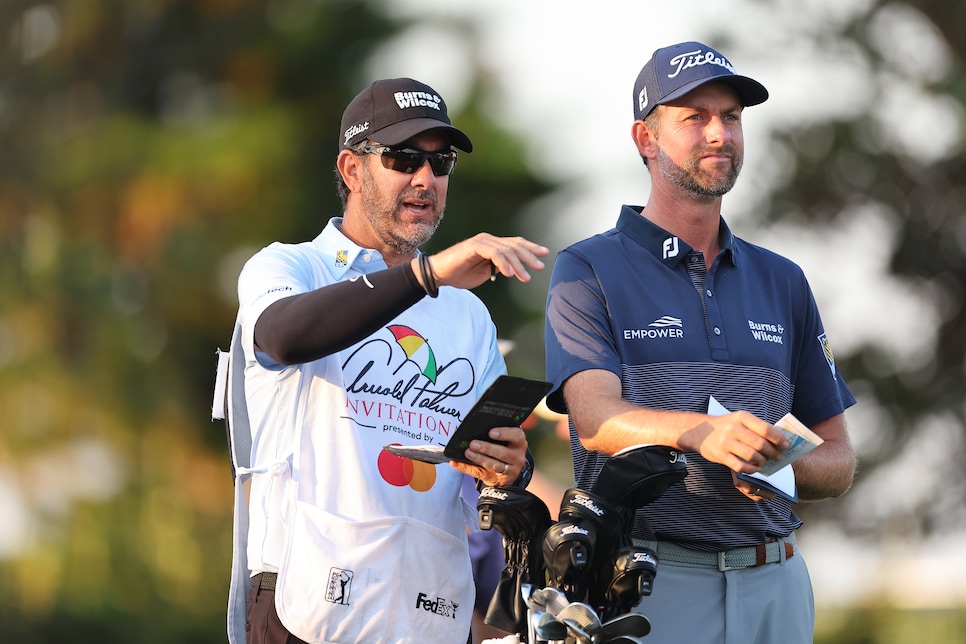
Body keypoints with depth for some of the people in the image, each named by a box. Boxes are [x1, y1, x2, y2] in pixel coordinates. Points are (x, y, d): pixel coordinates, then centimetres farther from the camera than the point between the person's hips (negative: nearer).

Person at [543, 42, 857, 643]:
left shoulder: (783, 282, 15)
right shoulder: (588, 271, 1)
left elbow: (838, 458, 14)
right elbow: (596, 419, -15)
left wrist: (783, 466, -9)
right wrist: (702, 432, -35)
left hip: (774, 588, 4)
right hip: (646, 586, -4)